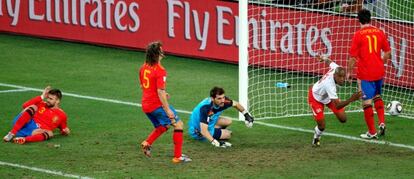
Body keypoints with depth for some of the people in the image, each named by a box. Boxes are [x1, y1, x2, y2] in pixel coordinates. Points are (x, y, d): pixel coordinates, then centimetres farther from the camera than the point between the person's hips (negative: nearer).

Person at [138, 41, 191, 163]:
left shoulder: (144, 68, 6)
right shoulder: (160, 71, -19)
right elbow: (160, 91, -23)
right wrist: (167, 110, -20)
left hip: (145, 105, 8)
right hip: (157, 105, -8)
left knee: (163, 126, 27)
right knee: (178, 125, 3)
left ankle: (147, 143, 6)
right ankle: (178, 156, 1)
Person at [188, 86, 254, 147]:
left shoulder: (223, 101, -18)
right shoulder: (206, 108, -39)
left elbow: (235, 104, 6)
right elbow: (203, 131, -44)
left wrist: (246, 115, 11)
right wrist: (215, 142, -55)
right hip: (198, 132, -8)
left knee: (228, 122, 12)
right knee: (227, 134, -13)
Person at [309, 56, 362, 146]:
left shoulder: (336, 68, -28)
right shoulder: (329, 85, -47)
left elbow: (330, 62, -1)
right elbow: (337, 105, -48)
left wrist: (324, 58, 24)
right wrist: (351, 100, -63)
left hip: (328, 96, 7)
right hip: (316, 97, -7)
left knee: (343, 119, -1)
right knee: (321, 126, -9)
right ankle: (316, 138, 27)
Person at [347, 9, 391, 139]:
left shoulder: (358, 35, -10)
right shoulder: (379, 32, 3)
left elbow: (353, 56, -10)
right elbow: (388, 52, 8)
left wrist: (349, 72, 1)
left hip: (365, 73, -5)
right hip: (379, 72, 5)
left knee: (367, 101, 2)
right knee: (377, 96, 25)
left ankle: (372, 132, 5)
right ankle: (382, 123, 10)